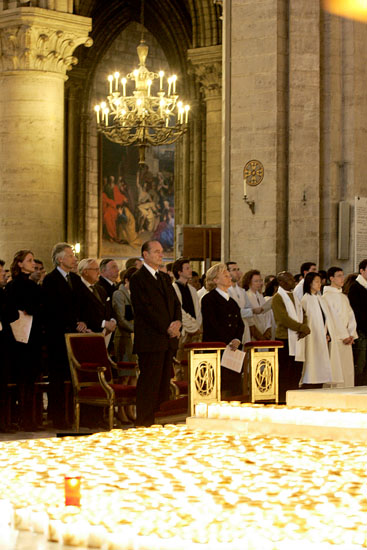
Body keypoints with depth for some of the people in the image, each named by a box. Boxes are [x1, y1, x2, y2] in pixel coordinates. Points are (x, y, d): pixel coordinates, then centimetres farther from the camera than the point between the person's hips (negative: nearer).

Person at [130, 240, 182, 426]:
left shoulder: (164, 278, 19)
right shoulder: (138, 278, -6)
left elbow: (175, 303, 17)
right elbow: (145, 308, -13)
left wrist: (177, 322, -3)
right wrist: (166, 328, -14)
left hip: (168, 339, 8)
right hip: (150, 339, -8)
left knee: (164, 382, 7)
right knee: (149, 382, -7)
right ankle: (144, 423, -4)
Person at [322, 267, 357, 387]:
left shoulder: (344, 297, 19)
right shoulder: (327, 297, -6)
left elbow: (350, 316, 13)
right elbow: (331, 318, -11)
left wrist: (351, 334, -2)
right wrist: (344, 336, -14)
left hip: (346, 338, 7)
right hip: (334, 339, -7)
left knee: (348, 370, 4)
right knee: (336, 369, -10)